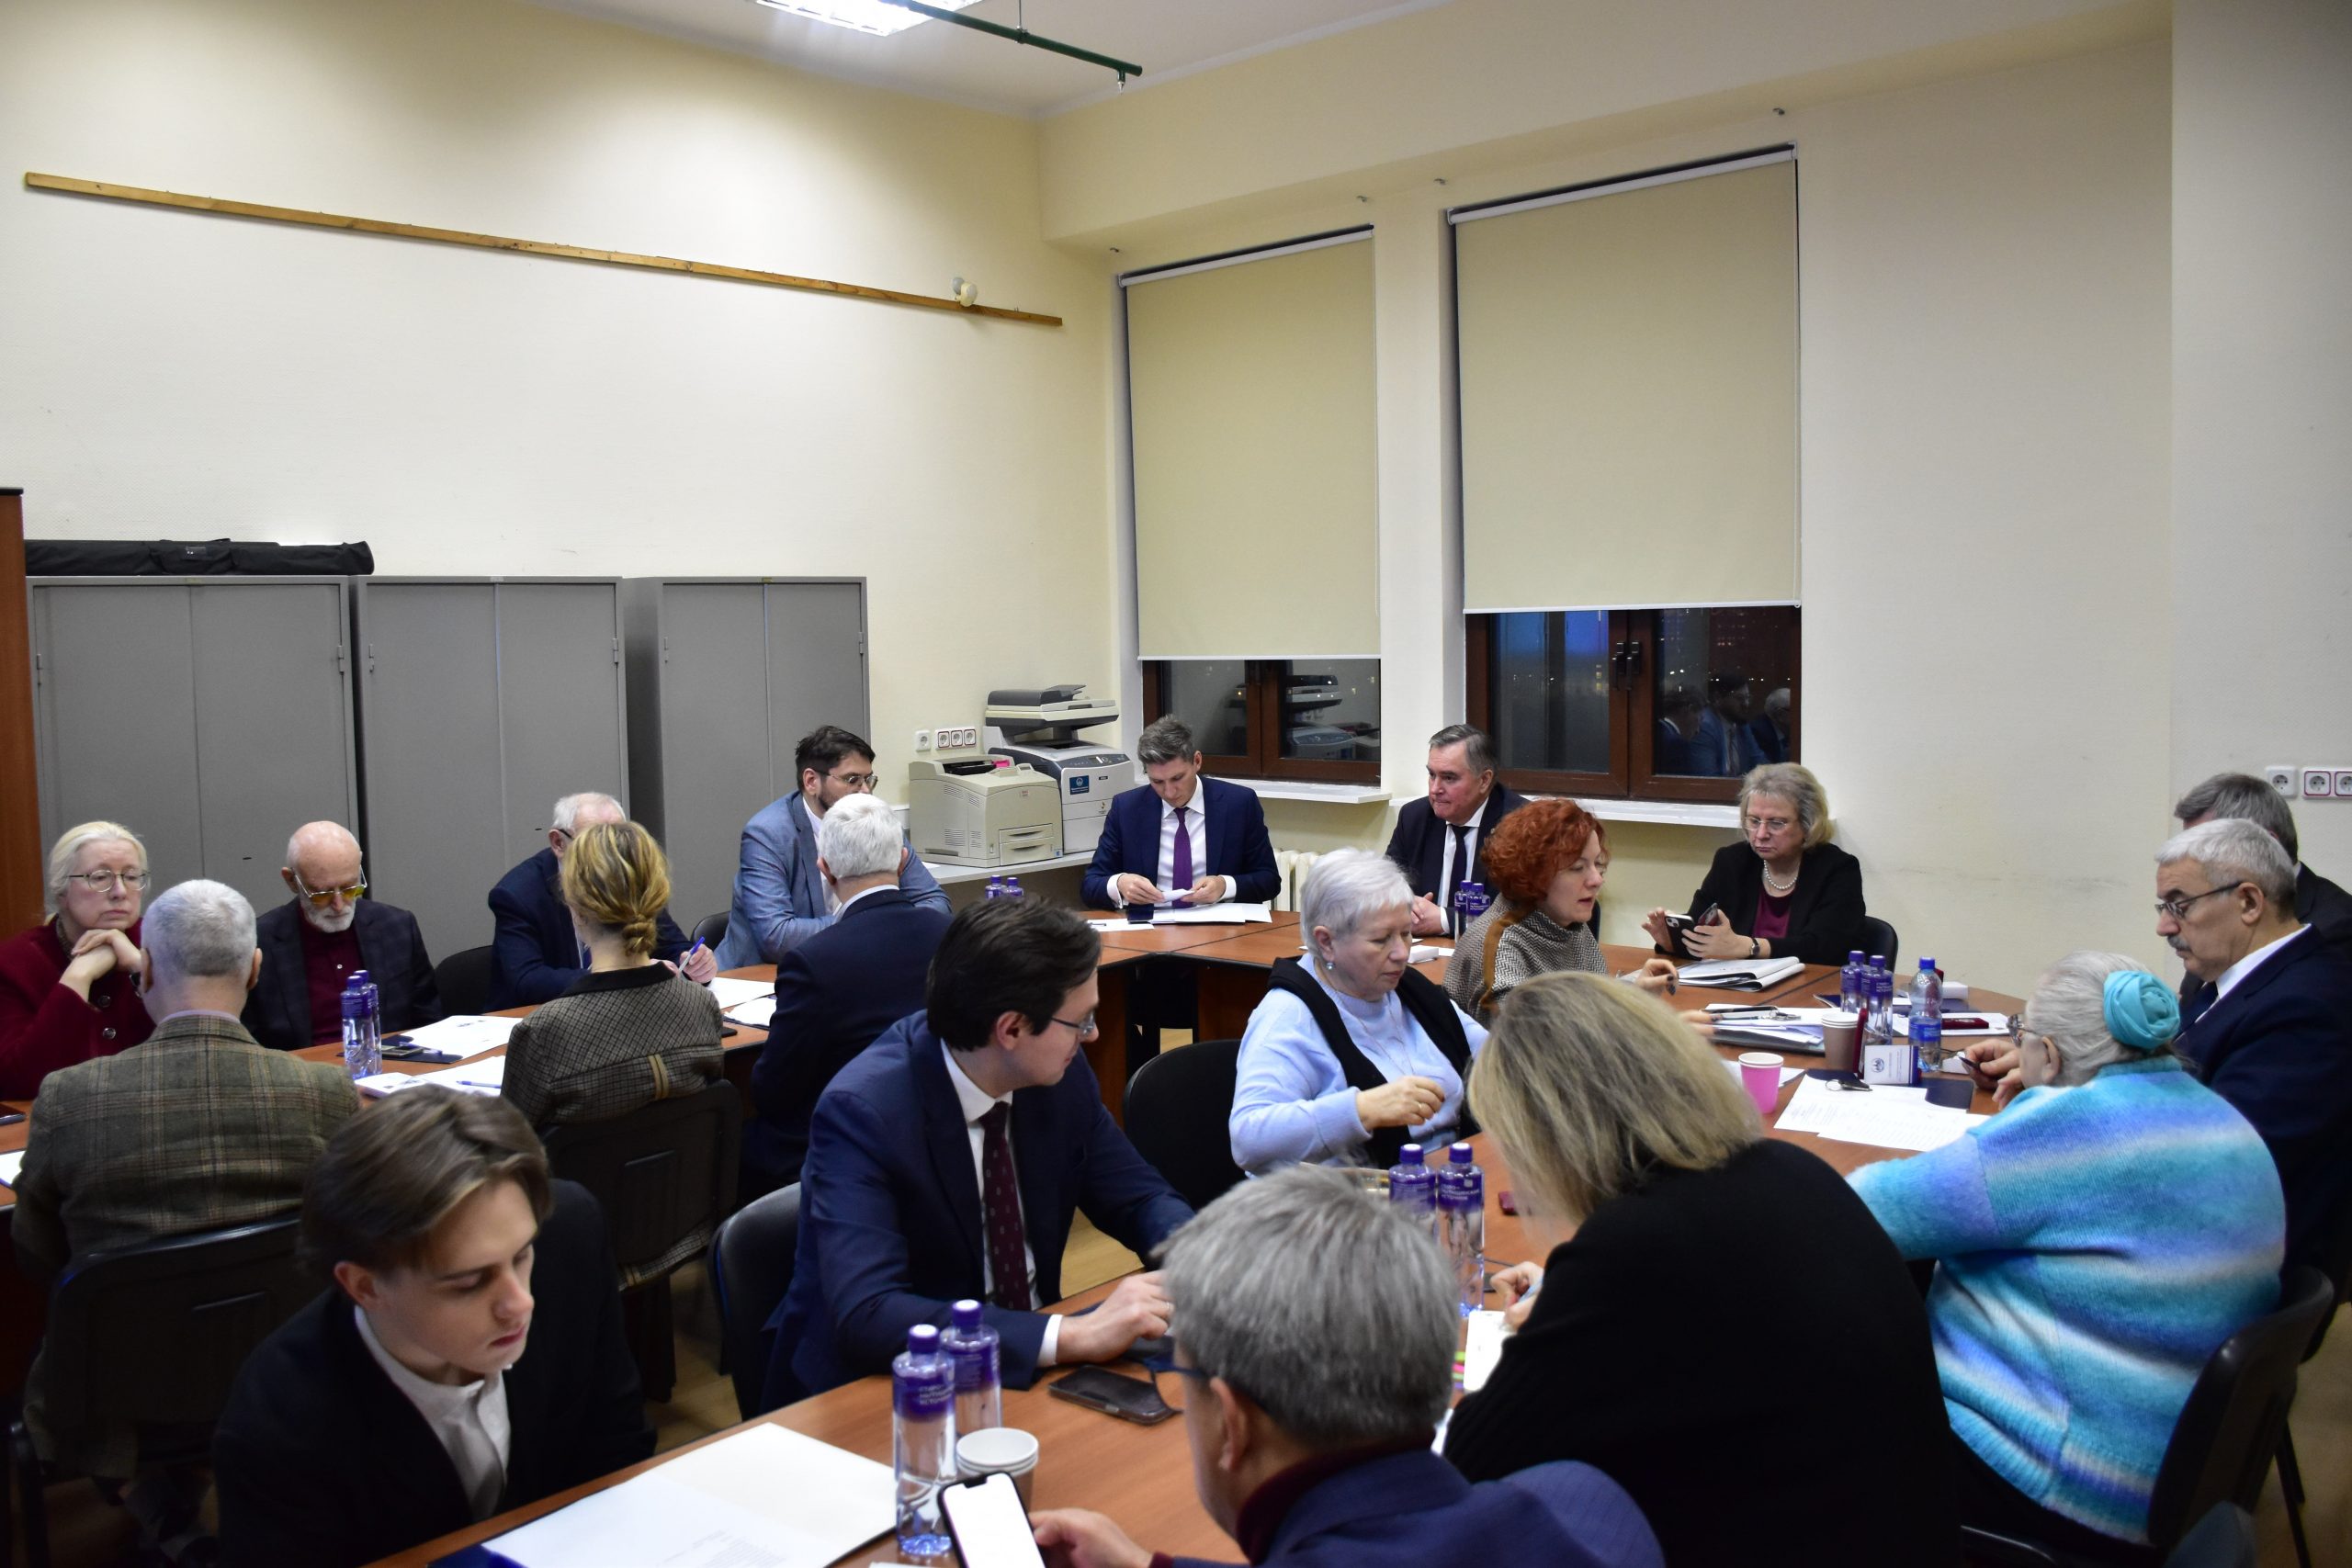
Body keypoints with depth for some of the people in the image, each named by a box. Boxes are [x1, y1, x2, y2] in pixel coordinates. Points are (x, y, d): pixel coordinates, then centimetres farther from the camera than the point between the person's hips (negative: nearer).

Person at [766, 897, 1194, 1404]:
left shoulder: (1063, 1076, -6)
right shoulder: (859, 1112, -24)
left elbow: (1138, 1197, 7)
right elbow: (866, 1317, -33)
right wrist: (1073, 1336, -39)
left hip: (1023, 1363, 6)